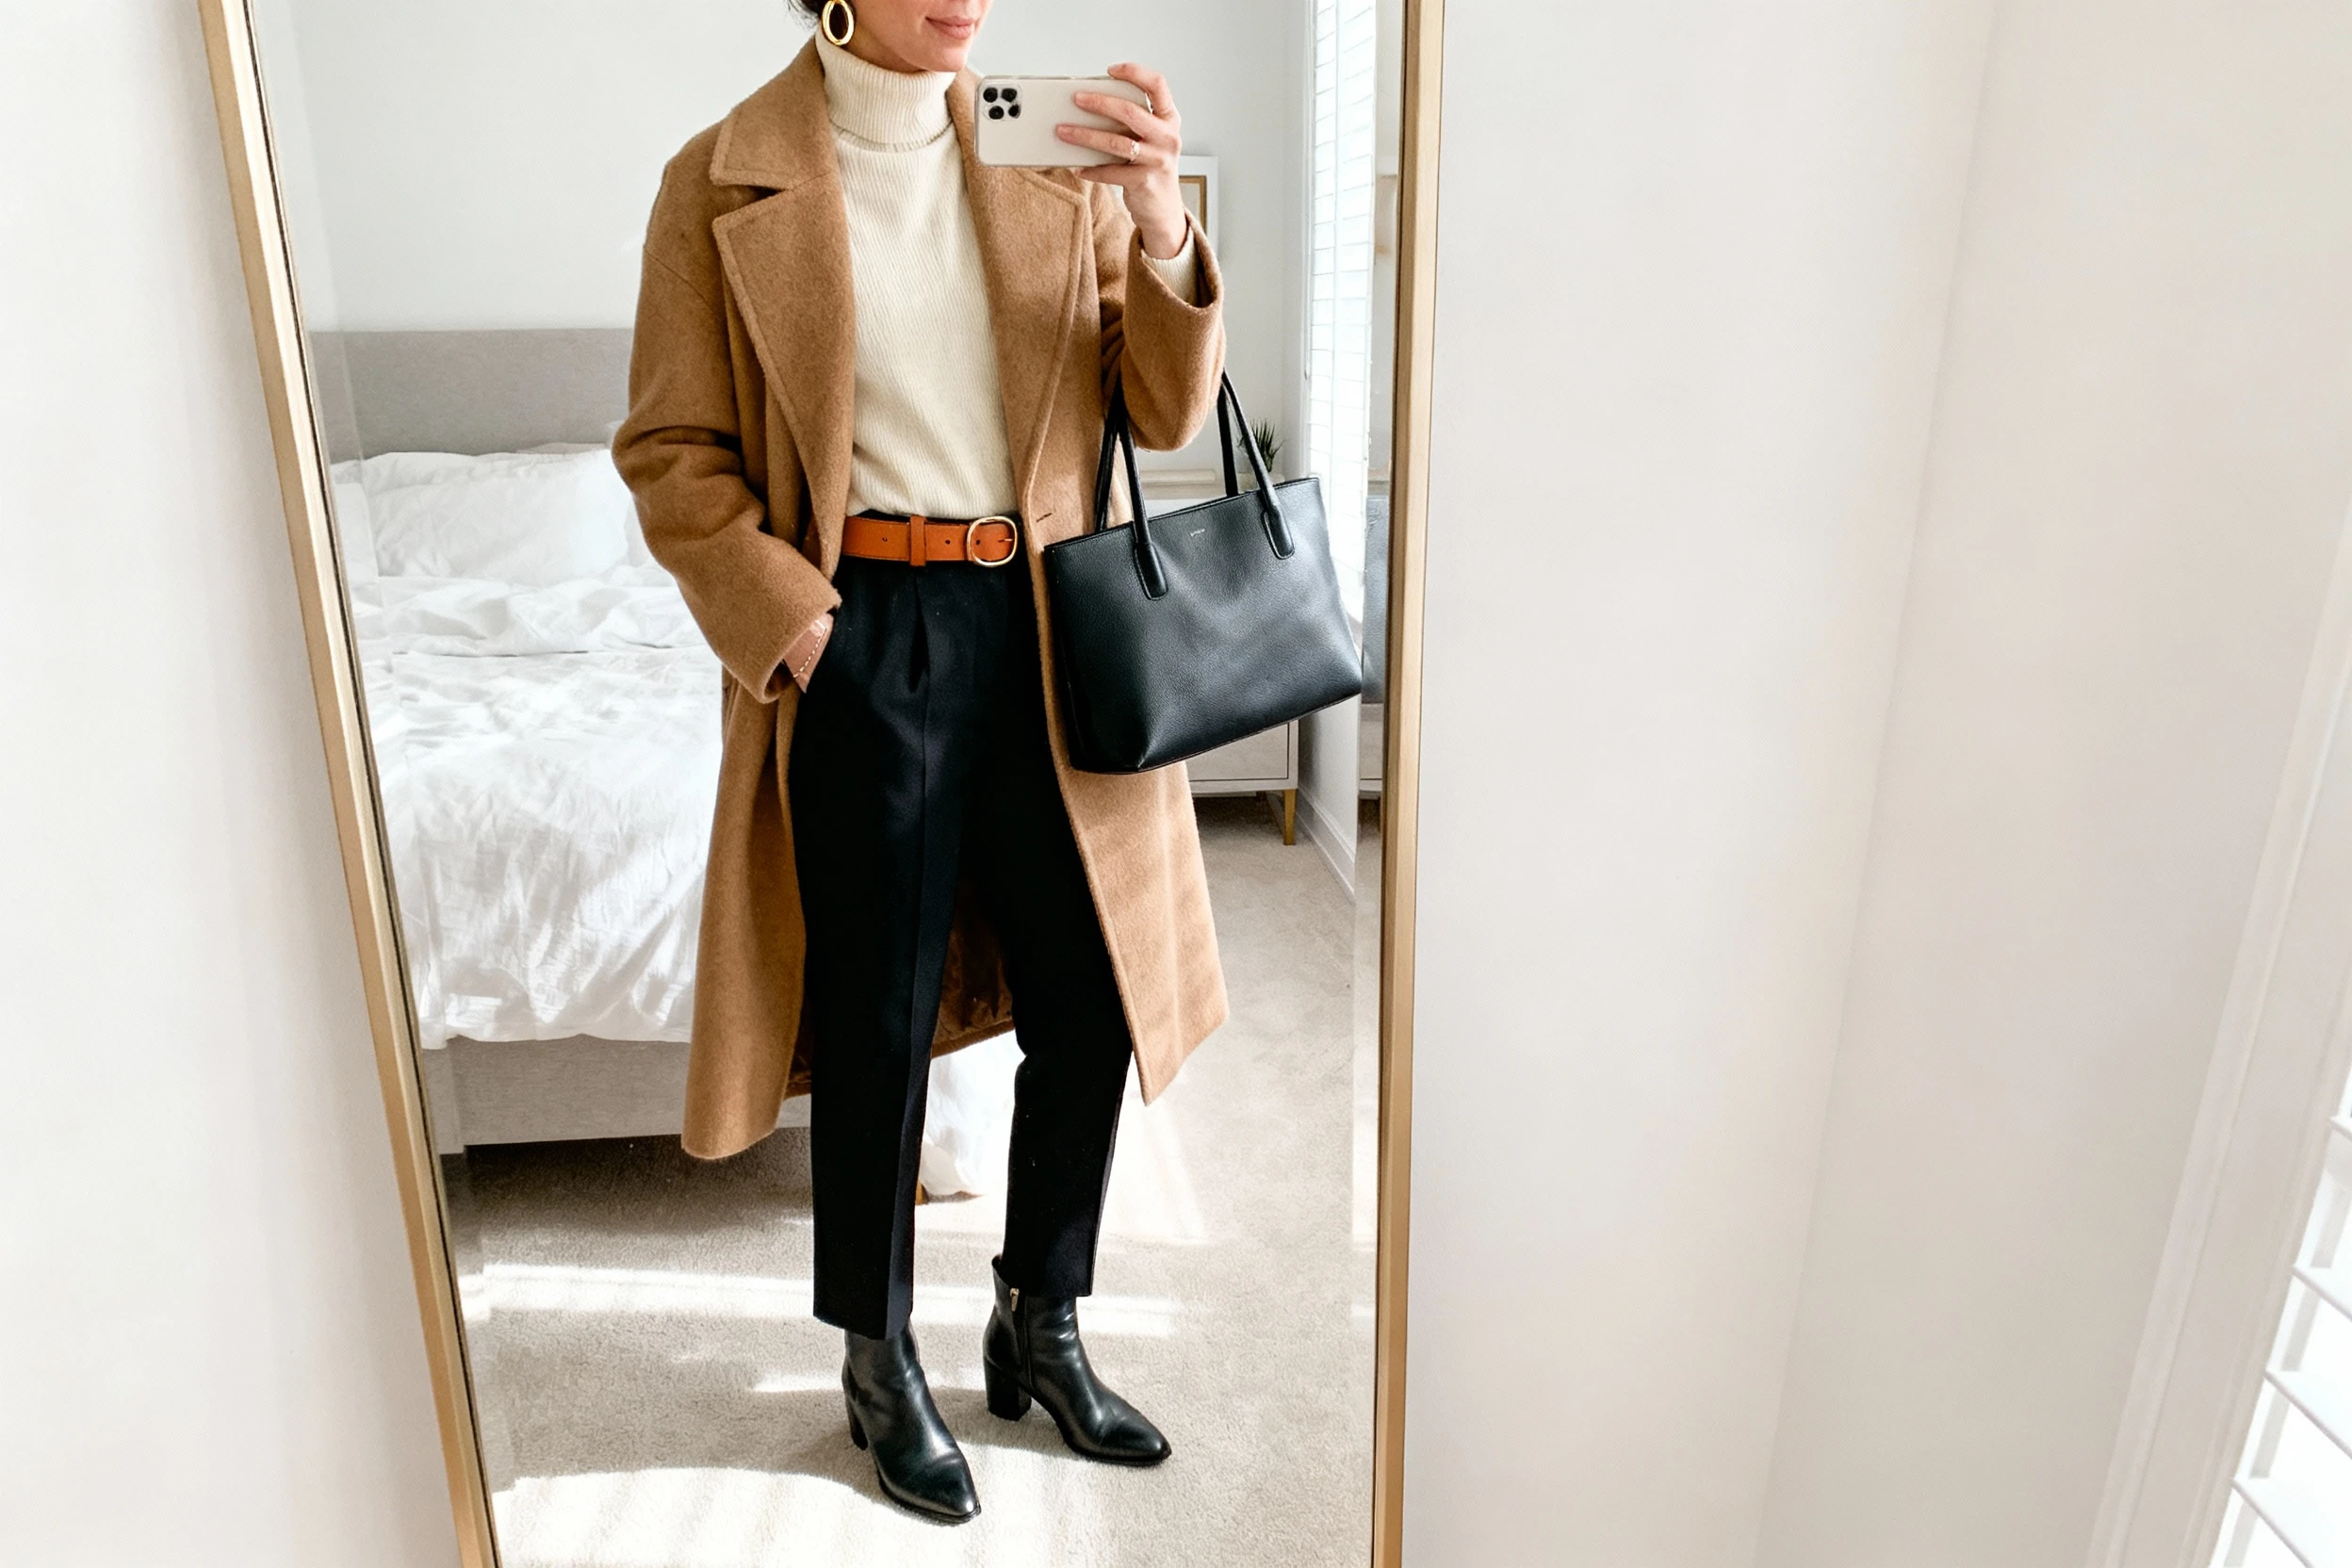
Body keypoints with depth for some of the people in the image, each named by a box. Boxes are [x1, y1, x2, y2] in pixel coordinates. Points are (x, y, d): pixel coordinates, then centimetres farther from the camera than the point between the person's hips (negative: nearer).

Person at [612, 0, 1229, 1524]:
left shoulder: (1057, 165, 7)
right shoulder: (727, 182, -1)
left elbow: (1170, 412, 2)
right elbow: (673, 454, 0)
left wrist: (1161, 222, -15)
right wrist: (791, 625, -13)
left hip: (1053, 628, 4)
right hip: (860, 642, -3)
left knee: (1089, 1005, 10)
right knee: (876, 1027, 8)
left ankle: (1042, 1329, 35)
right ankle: (881, 1364, 33)